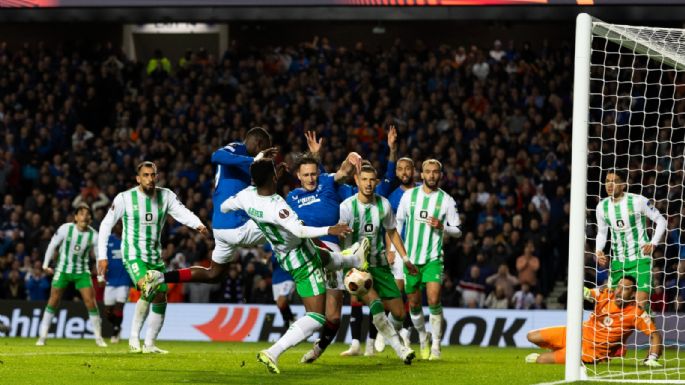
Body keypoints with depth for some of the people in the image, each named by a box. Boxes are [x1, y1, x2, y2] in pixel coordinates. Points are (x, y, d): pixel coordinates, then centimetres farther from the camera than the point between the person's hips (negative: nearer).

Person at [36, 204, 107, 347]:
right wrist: (45, 265, 0)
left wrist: (100, 276, -1)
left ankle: (98, 337, 3)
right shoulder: (65, 229, -14)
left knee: (90, 301, -8)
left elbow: (100, 255, 2)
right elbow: (52, 245, -2)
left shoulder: (93, 235, -10)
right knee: (53, 301, -1)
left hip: (82, 271, 1)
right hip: (63, 269, -1)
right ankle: (42, 336, 8)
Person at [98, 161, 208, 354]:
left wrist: (198, 224, -38)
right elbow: (106, 224, -3)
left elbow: (182, 213, -16)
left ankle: (149, 344, 20)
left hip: (155, 256, 5)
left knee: (161, 299, 5)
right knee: (147, 289, -28)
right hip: (133, 255, -5)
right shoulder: (125, 198, -9)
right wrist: (102, 255, -8)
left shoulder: (166, 196, -1)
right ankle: (134, 338, -16)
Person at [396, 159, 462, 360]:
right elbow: (398, 221, 12)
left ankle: (436, 345, -9)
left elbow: (457, 230, 4)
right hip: (410, 257, 2)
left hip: (433, 258, -2)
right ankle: (423, 338, 30)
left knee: (434, 300, -18)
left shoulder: (446, 200, -1)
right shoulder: (409, 195, 3)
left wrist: (442, 226, -16)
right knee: (414, 304, 7)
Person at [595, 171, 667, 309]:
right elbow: (602, 233, 17)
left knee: (641, 303, -18)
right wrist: (598, 251, -1)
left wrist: (653, 243, -12)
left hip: (641, 259, -5)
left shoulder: (638, 201, -12)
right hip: (618, 261, 5)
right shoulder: (602, 206, 4)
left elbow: (661, 221, -2)